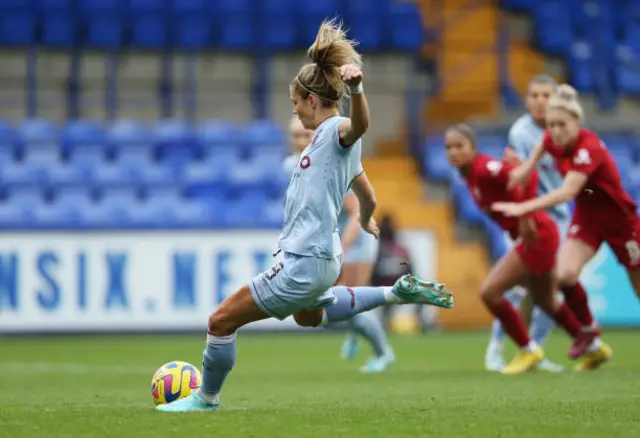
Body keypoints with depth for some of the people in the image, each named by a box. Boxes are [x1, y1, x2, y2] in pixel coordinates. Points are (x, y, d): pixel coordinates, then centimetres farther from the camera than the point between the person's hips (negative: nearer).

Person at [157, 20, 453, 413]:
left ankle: (207, 399, 18)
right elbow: (369, 198, 23)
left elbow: (360, 123, -40)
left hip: (304, 263, -11)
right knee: (308, 315, 41)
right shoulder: (330, 140, 14)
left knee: (222, 320, -2)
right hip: (321, 256, 11)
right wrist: (366, 221, 46)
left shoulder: (337, 131, -14)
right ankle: (398, 293, 32)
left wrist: (355, 86, -61)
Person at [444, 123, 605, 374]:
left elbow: (529, 175, -30)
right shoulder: (470, 175, 8)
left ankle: (528, 350, 4)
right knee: (545, 300, 24)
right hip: (537, 236, 10)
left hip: (538, 235, -10)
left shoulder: (484, 169, -20)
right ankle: (593, 346, 42)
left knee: (489, 292, -12)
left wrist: (525, 217, -29)